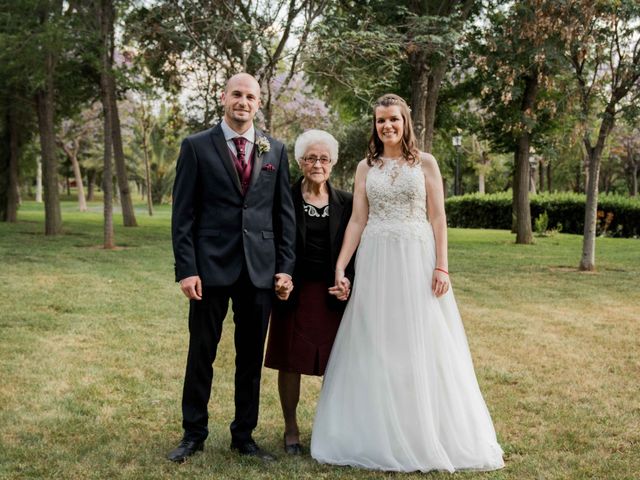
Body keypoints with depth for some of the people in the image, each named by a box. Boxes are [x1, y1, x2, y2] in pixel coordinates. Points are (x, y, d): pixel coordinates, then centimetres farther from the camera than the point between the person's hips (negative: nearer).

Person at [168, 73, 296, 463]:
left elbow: (285, 212, 9)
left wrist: (285, 267, 2)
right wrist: (186, 269, -9)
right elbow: (183, 213, -1)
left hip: (260, 269, 2)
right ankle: (194, 434, 21)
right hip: (211, 266, -2)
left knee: (252, 358, 10)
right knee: (201, 354, 7)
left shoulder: (276, 150, 9)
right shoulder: (197, 147, 2)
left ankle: (244, 435, 24)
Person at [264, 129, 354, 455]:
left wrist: (347, 281, -10)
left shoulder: (345, 203, 5)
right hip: (294, 294, -1)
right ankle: (291, 429, 22)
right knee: (290, 362, 6)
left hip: (333, 295, 1)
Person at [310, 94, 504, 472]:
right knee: (375, 345, 5)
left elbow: (438, 218, -1)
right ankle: (379, 435, 17)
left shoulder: (425, 163, 4)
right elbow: (357, 220, 5)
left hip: (417, 260, -2)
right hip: (376, 262, 2)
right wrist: (340, 266, -4)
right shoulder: (366, 168, 9)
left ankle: (428, 435, 15)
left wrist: (441, 266, -9)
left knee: (421, 344, 1)